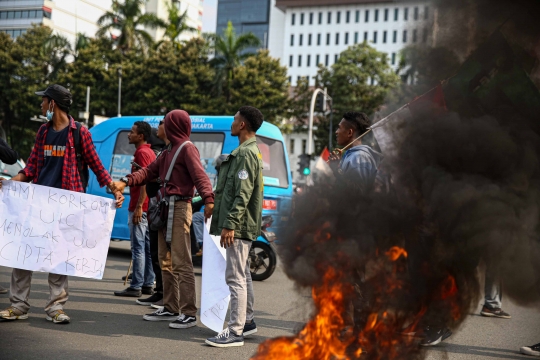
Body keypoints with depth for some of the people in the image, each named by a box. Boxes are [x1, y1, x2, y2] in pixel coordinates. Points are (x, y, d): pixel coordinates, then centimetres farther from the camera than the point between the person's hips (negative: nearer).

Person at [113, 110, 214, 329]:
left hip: (179, 208, -10)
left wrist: (208, 199, -38)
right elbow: (150, 171, 17)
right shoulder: (169, 151, 20)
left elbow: (199, 175, -22)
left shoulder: (187, 148, -9)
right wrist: (126, 182, 3)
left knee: (181, 262, -10)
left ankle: (189, 314, -7)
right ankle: (170, 308, 22)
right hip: (166, 207, 10)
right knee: (166, 261, 13)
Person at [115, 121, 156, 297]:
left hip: (139, 207, -10)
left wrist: (138, 206, -22)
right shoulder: (150, 152, 18)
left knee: (138, 247, -8)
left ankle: (136, 287, -6)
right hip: (147, 208, 10)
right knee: (147, 247, 11)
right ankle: (147, 284, 16)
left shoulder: (142, 152, -12)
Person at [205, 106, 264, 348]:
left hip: (239, 226, -11)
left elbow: (243, 195, -22)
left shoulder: (246, 153, -15)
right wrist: (229, 223, 21)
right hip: (242, 226, 11)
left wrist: (230, 225, -23)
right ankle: (247, 321, 26)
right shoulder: (248, 151, 18)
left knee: (235, 278, -9)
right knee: (243, 275, 16)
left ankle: (235, 332, -5)